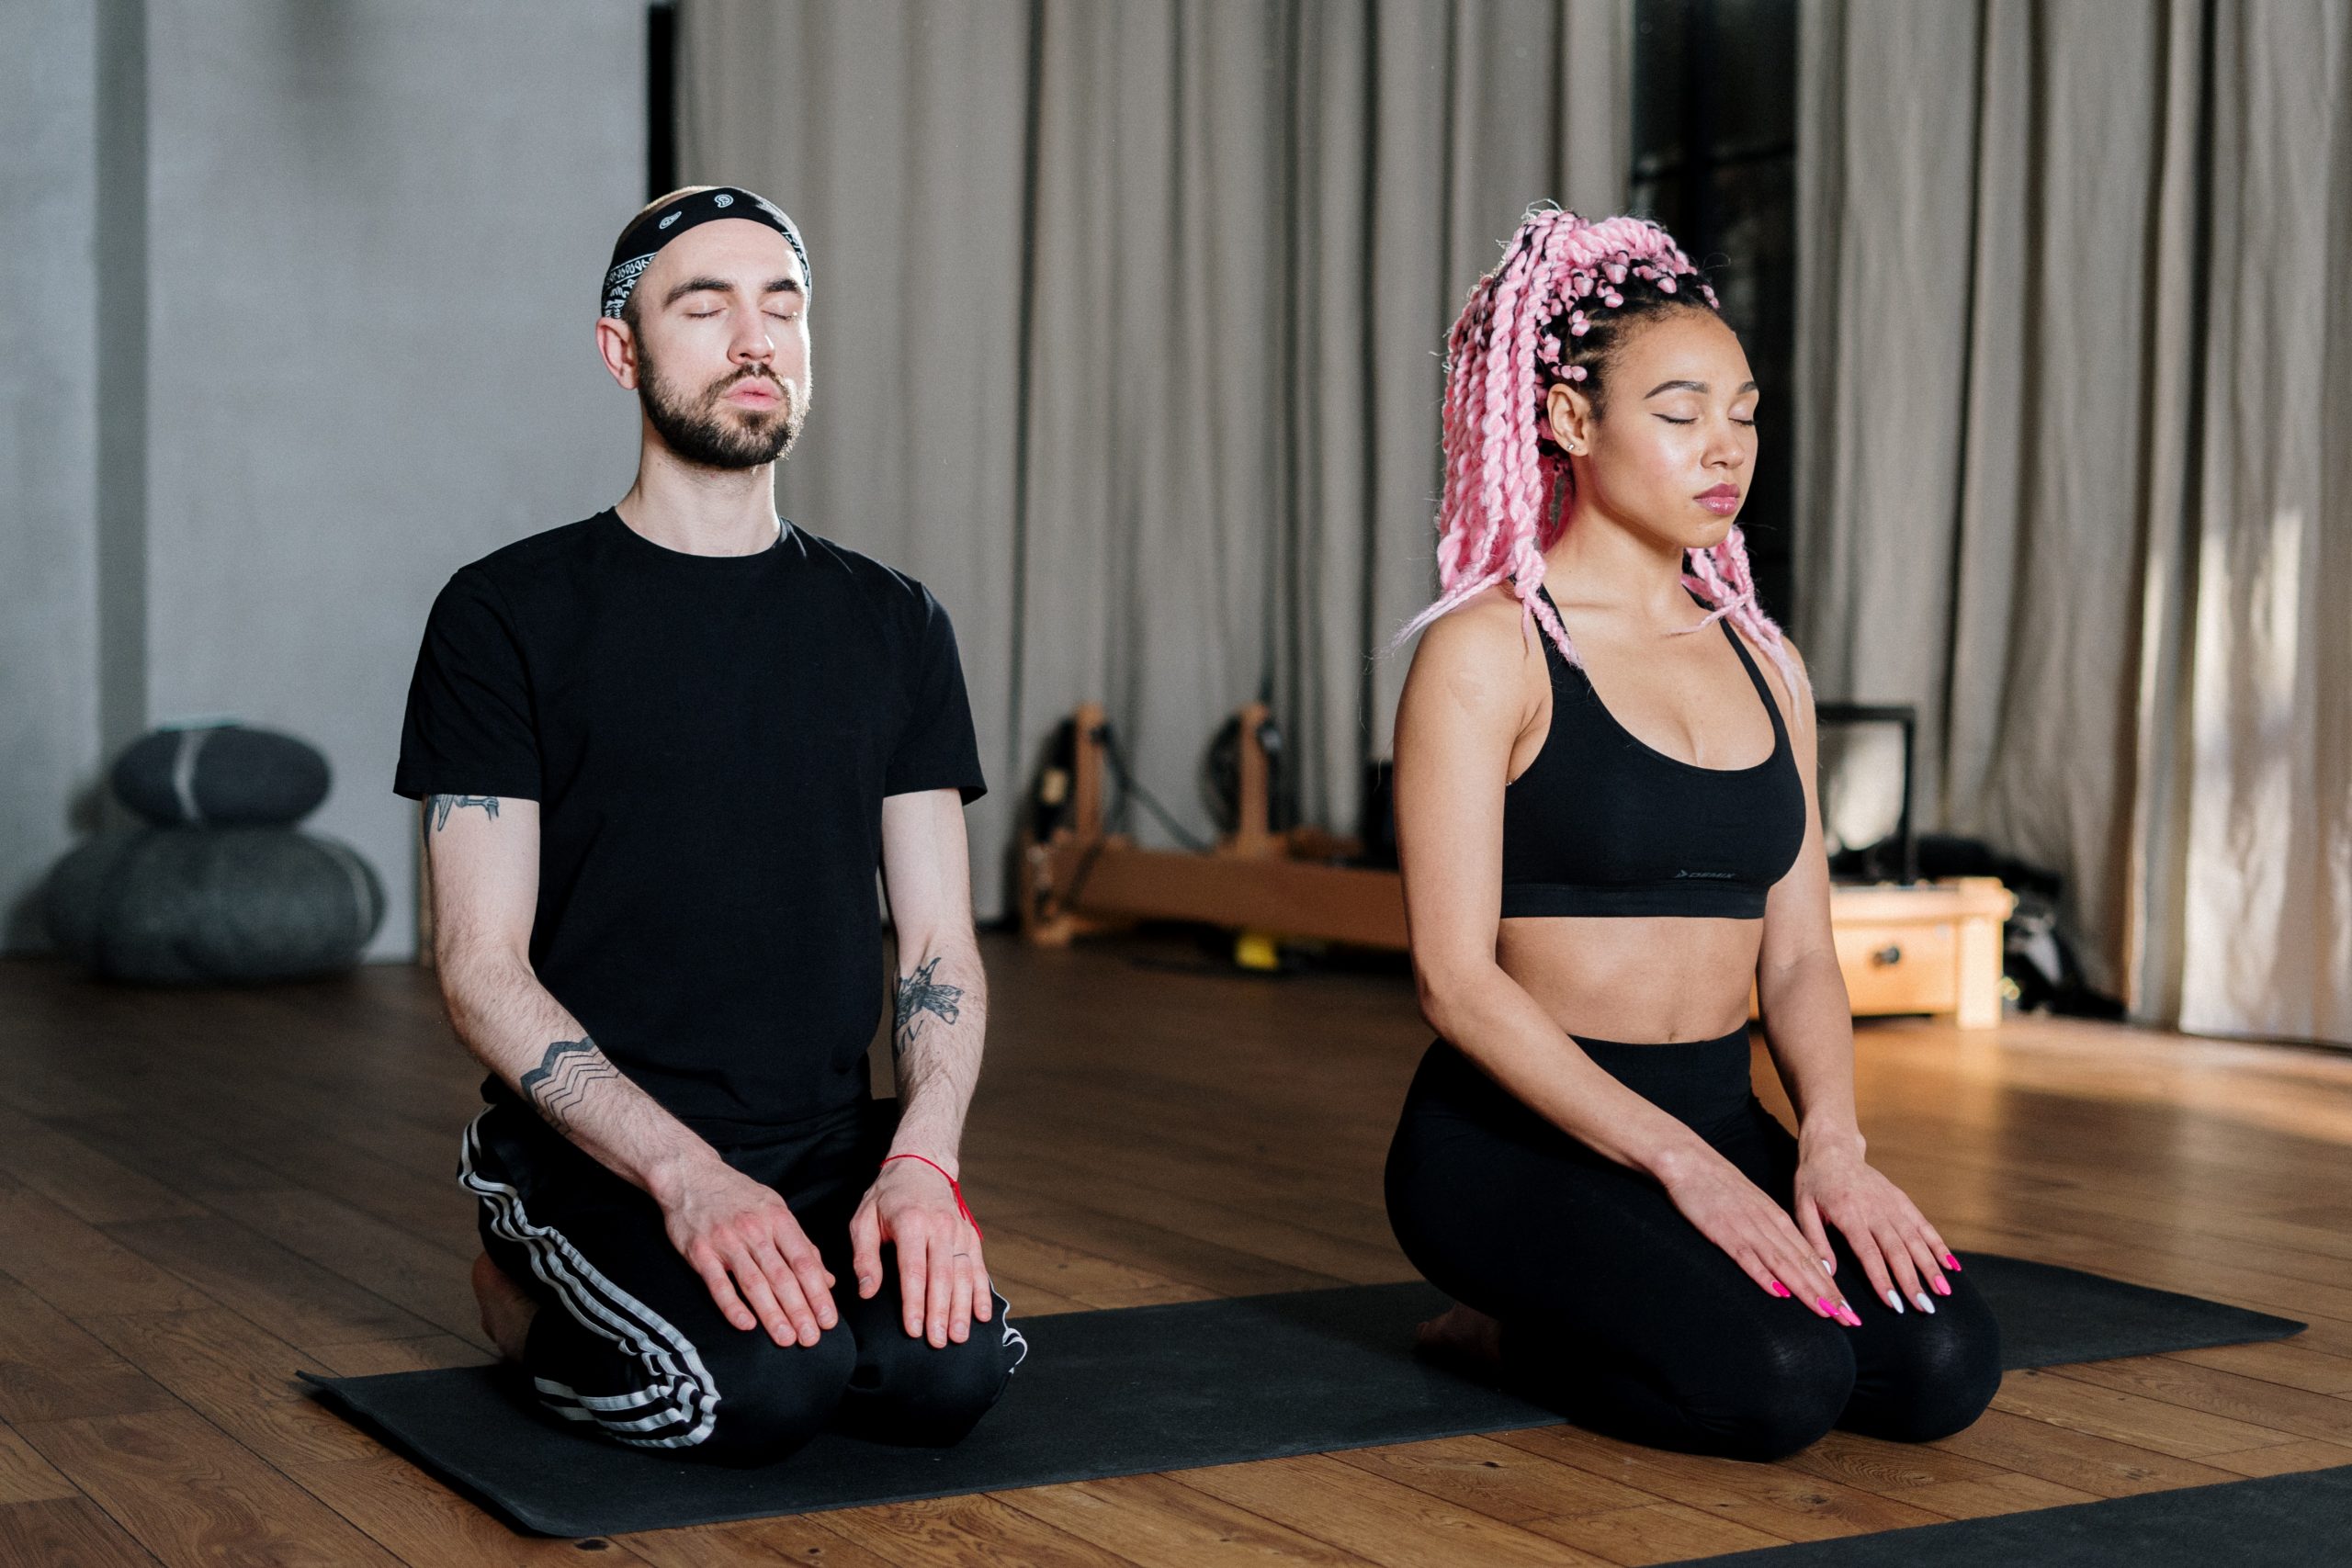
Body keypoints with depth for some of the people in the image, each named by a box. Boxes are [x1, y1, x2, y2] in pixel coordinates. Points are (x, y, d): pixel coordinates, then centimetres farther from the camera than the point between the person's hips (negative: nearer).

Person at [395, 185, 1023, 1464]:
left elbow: (939, 945, 7)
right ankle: (531, 1297, 3)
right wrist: (687, 1176, -21)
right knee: (765, 1382, -31)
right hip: (595, 1152, -4)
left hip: (832, 1145, 4)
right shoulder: (507, 616, -2)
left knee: (947, 1373, -25)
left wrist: (922, 1157, -13)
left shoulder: (894, 625, 11)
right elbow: (480, 966, -8)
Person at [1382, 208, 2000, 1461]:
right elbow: (1455, 975, -15)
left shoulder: (1763, 663, 12)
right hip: (1520, 1133, -6)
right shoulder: (1487, 653, -8)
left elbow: (1798, 953, 10)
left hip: (1720, 1118, 7)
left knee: (1941, 1368, -17)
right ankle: (1510, 1331, 1)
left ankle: (1590, 1311, 9)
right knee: (1778, 1382, -29)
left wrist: (1830, 1140, -10)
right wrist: (1678, 1161, -22)